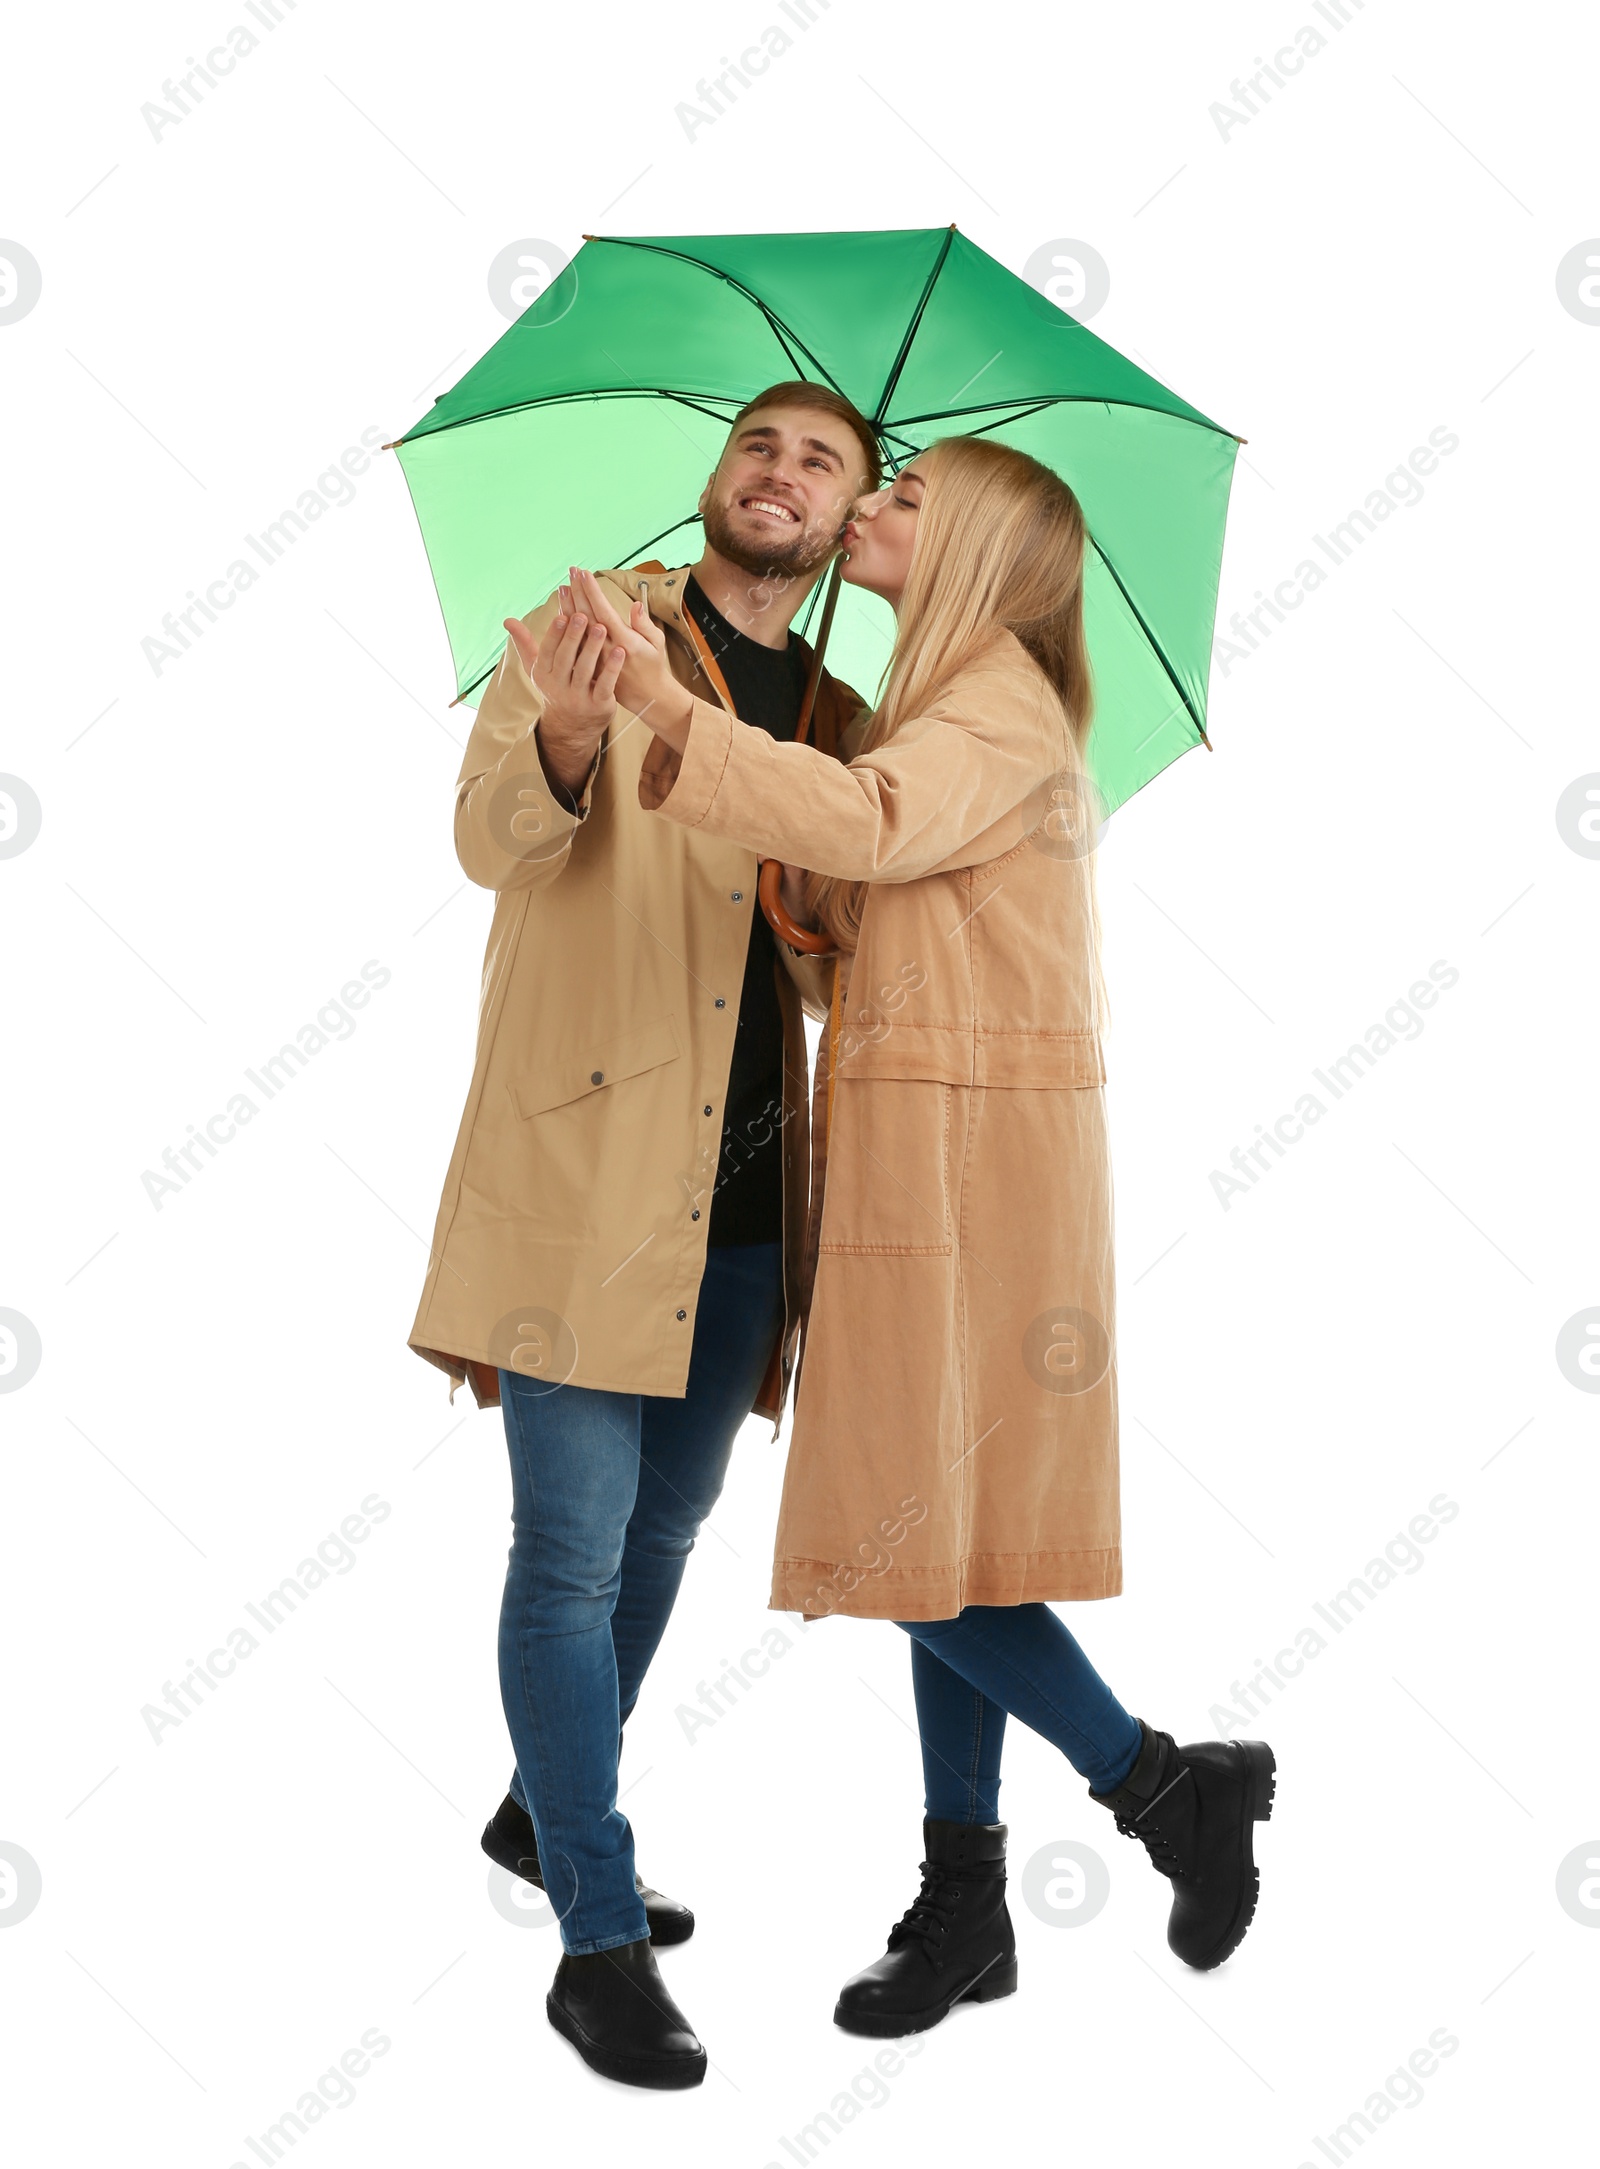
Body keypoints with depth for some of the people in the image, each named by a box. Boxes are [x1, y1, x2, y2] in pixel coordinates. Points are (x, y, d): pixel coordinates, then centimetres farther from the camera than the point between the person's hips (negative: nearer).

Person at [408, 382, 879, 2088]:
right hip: (583, 1167, -6)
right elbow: (491, 839, -14)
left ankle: (545, 1813, 37)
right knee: (573, 1552, -4)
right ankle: (601, 1941, 7)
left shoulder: (843, 723, 14)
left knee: (663, 1533, 16)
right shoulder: (588, 629, 0)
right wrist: (563, 747, -35)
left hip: (742, 1194, 6)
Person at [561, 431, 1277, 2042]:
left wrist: (667, 707, -36)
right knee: (929, 1531, 11)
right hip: (918, 1157, 10)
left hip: (973, 1157, -10)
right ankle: (963, 1907, 20)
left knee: (925, 1531, -6)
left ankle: (1170, 1787, 11)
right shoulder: (951, 702, 21)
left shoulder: (1002, 708, -10)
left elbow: (867, 826, -30)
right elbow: (852, 896, 17)